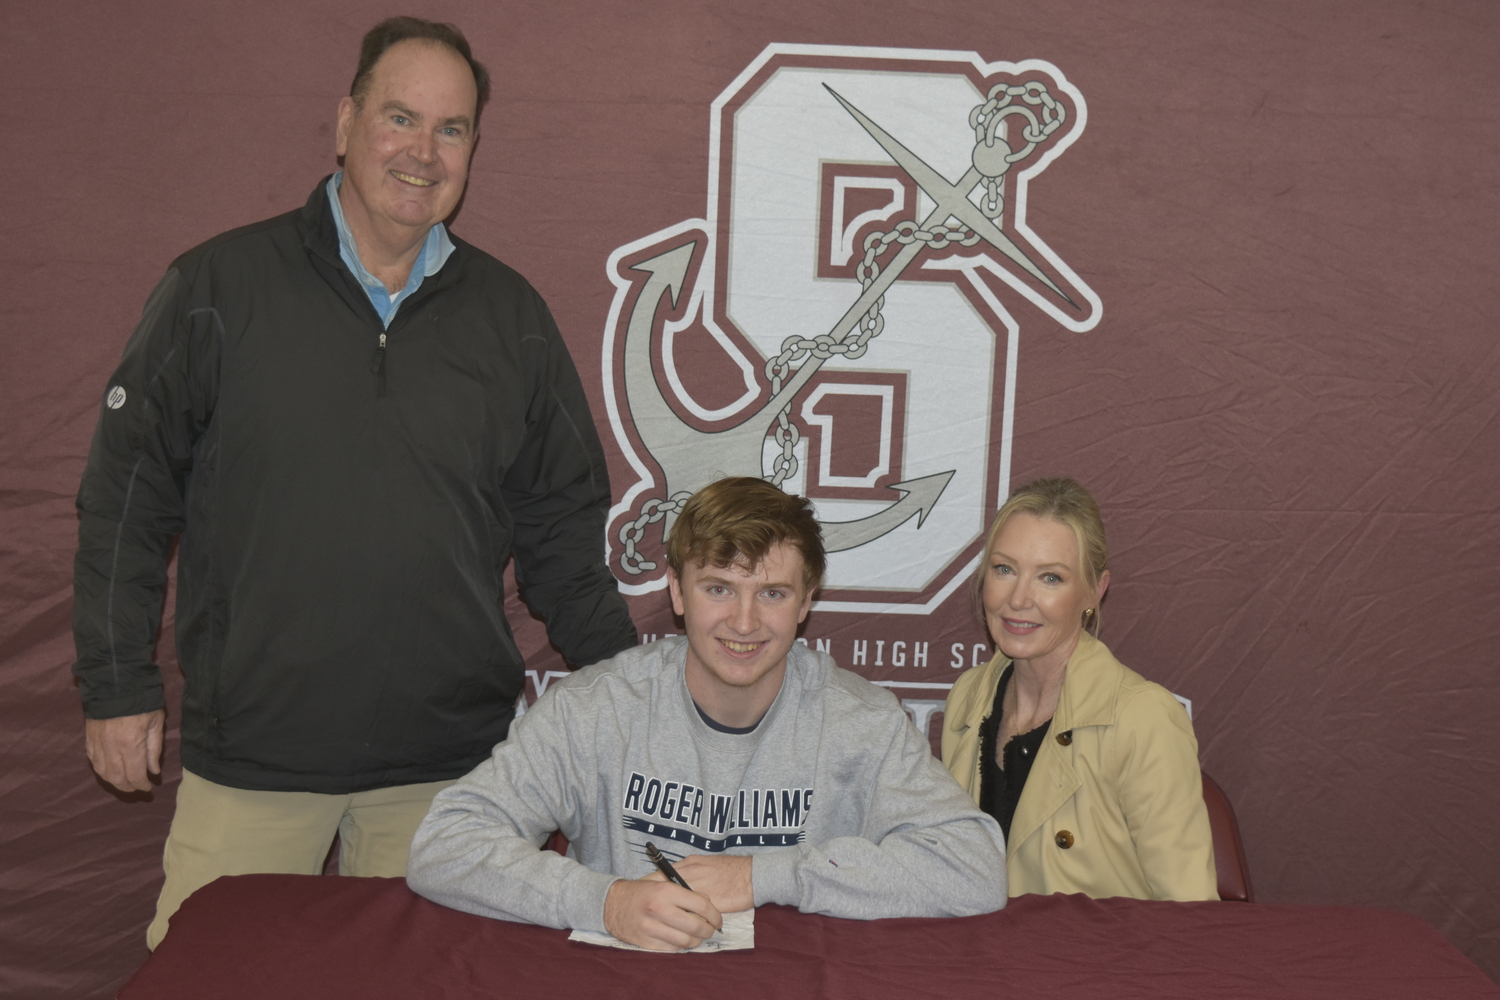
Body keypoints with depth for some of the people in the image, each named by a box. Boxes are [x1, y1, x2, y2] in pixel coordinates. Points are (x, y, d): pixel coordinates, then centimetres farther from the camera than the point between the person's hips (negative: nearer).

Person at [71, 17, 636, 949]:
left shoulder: (512, 316, 6)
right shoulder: (219, 287, 0)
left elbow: (562, 524, 11)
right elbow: (127, 494, 3)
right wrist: (119, 685, 1)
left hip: (449, 762, 2)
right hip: (246, 753, -1)